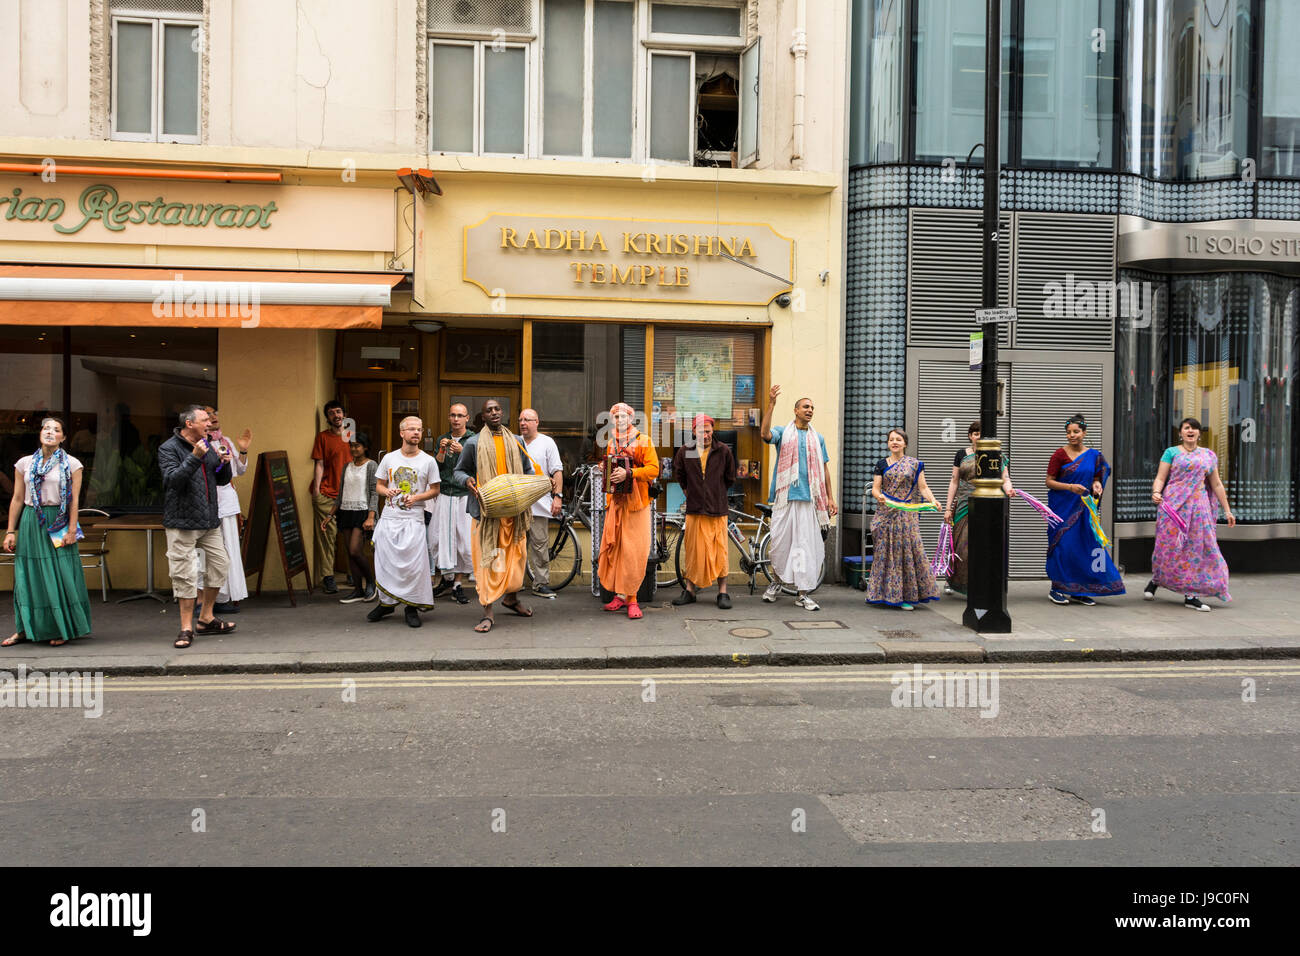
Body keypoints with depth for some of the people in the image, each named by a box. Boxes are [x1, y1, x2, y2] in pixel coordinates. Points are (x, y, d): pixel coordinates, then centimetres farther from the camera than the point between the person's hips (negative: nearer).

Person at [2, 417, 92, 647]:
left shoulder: (71, 464, 2)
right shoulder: (25, 463, 8)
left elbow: (74, 500, -2)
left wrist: (71, 530, -9)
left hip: (58, 524, -2)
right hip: (31, 523, 3)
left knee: (61, 575, -1)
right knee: (27, 575, 5)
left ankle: (63, 629, 9)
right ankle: (24, 628, 15)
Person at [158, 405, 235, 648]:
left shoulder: (206, 447, 13)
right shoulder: (169, 448, -8)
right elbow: (173, 479, -22)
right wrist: (195, 457, -28)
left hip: (209, 521, 7)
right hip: (182, 522, -7)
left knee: (219, 565, 9)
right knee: (185, 574, -5)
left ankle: (206, 619, 23)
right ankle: (187, 628, 4)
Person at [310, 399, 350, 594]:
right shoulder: (323, 437, 4)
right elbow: (319, 465, 0)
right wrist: (316, 489, -9)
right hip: (326, 494, -4)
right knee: (327, 534, -7)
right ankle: (327, 577, -6)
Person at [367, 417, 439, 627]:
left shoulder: (428, 461, 2)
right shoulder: (389, 458, 7)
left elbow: (434, 490, 6)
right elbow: (379, 485, 14)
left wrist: (416, 497, -11)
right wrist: (387, 491, -9)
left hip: (414, 518, -2)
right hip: (389, 517, 2)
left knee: (414, 563, -6)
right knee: (385, 561, 4)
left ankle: (412, 607, 6)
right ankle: (386, 603, 20)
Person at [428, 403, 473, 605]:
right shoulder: (442, 439, 13)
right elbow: (436, 468, 6)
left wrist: (462, 451, -18)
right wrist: (442, 450, -9)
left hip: (465, 496, -3)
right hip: (443, 495, 3)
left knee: (464, 541, -5)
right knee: (438, 539, 0)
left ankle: (458, 584, 4)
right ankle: (446, 577, 17)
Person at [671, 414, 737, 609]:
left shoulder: (723, 451, 0)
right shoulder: (685, 452, 3)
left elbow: (729, 477, 14)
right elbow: (679, 473, 22)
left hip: (717, 509, -1)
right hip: (694, 509, 1)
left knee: (719, 551, 0)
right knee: (692, 550, 5)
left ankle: (723, 592, 7)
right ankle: (689, 590, 14)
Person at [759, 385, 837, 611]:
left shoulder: (817, 439, 17)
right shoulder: (783, 433, 7)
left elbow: (825, 469, 18)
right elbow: (765, 434, -16)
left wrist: (830, 498, 12)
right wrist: (771, 405, -25)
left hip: (809, 498, 2)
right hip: (784, 497, -2)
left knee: (806, 544, -1)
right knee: (780, 541, -2)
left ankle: (803, 593, 4)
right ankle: (776, 581, 22)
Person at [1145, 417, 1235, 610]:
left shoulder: (1209, 455, 15)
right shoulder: (1171, 452, 6)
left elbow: (1216, 485, 16)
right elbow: (1160, 478, -1)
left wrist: (1227, 510, 13)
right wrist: (1156, 492, -22)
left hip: (1198, 507, 3)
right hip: (1173, 505, -3)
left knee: (1197, 547, -1)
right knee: (1170, 544, -7)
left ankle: (1191, 596, 3)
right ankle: (1154, 580, 17)